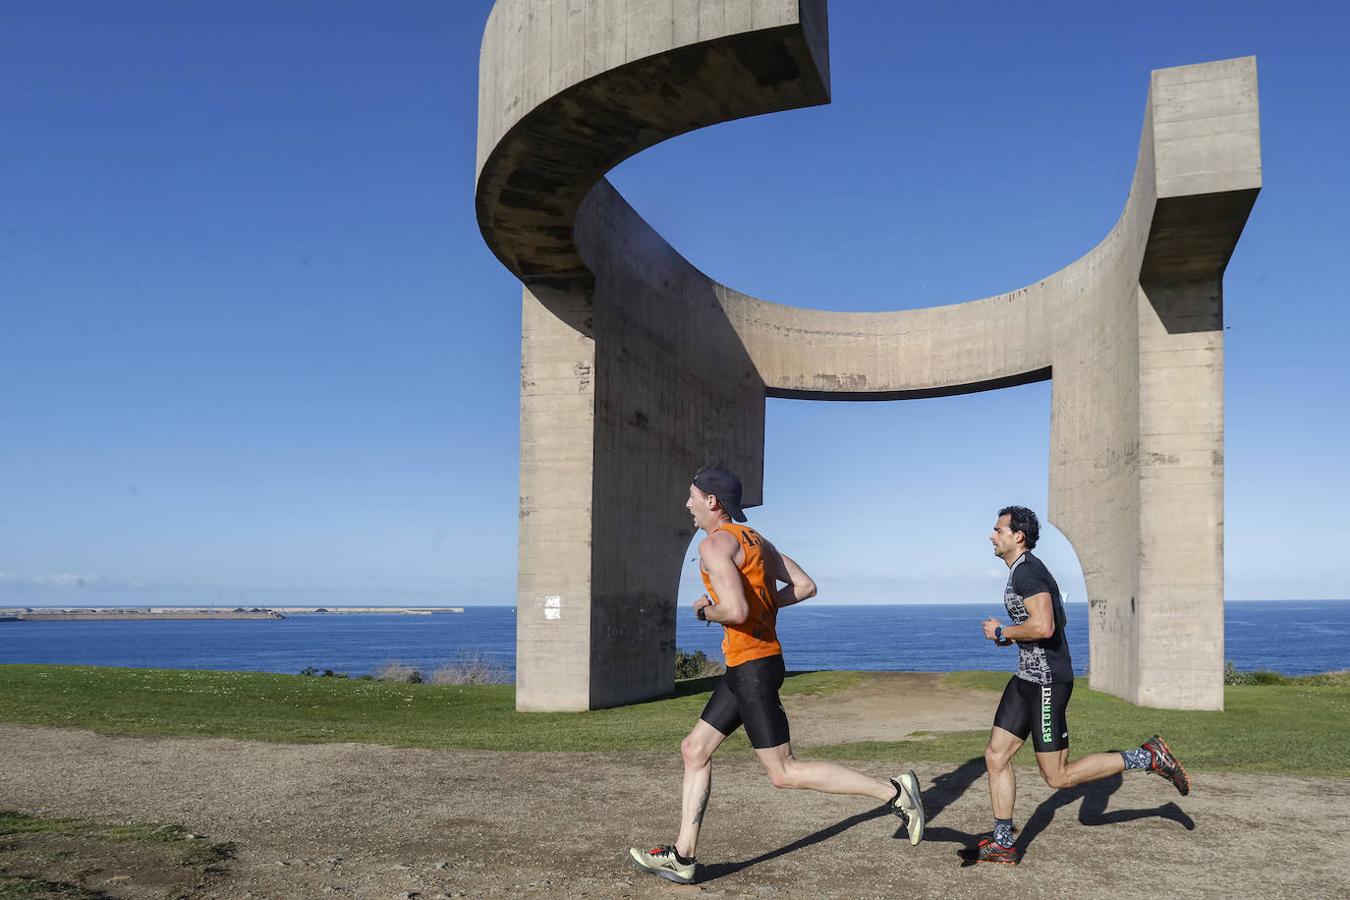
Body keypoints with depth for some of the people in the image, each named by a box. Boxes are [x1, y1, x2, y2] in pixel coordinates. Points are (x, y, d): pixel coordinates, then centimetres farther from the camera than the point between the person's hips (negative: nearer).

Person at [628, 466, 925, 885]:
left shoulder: (715, 544, -15)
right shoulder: (754, 539, 13)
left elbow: (735, 610, -29)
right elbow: (806, 586, 14)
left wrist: (707, 611, -8)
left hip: (753, 665, -10)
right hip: (745, 666, 10)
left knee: (784, 773, -3)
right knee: (695, 750, 13)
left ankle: (894, 792, 0)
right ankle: (682, 856, 18)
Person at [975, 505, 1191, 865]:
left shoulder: (1026, 571, -17)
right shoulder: (1027, 570, 15)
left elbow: (1044, 627, -31)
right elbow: (1057, 621, 28)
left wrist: (1002, 632, -15)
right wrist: (1013, 636, 16)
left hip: (1047, 681, -10)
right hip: (1027, 677, 10)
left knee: (1058, 776, -2)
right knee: (996, 756, 7)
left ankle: (1149, 757, 5)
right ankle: (1003, 844, 14)